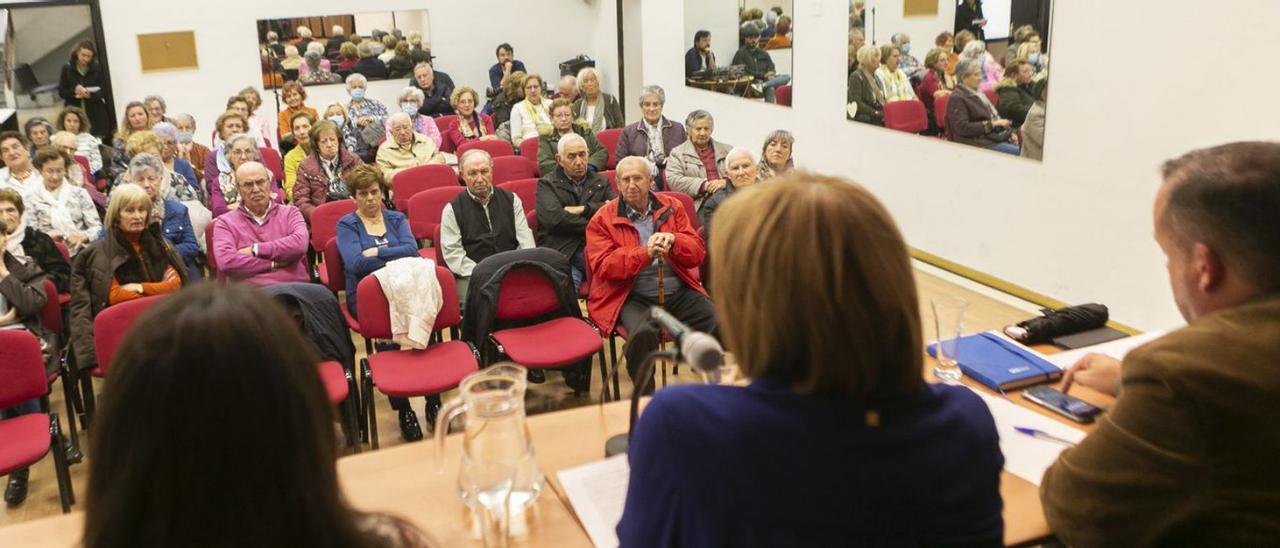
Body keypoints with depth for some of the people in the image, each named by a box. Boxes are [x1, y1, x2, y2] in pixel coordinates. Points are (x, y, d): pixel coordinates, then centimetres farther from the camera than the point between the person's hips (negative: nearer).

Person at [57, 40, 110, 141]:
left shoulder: (97, 69, 3)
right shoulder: (67, 69, 6)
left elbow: (104, 91, -1)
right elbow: (61, 92, 5)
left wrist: (91, 94, -21)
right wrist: (74, 91, -15)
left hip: (95, 114, 0)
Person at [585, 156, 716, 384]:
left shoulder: (672, 207, 14)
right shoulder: (602, 219, 4)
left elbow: (697, 253, 10)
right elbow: (603, 267, -7)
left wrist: (673, 240, -13)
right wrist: (645, 253, -22)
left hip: (678, 292, 3)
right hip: (632, 298, -3)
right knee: (643, 333, -35)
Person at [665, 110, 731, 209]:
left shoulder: (727, 150, 22)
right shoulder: (677, 153, 12)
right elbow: (672, 180, -2)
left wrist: (725, 183, -8)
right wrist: (704, 185, -13)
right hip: (697, 207, -2)